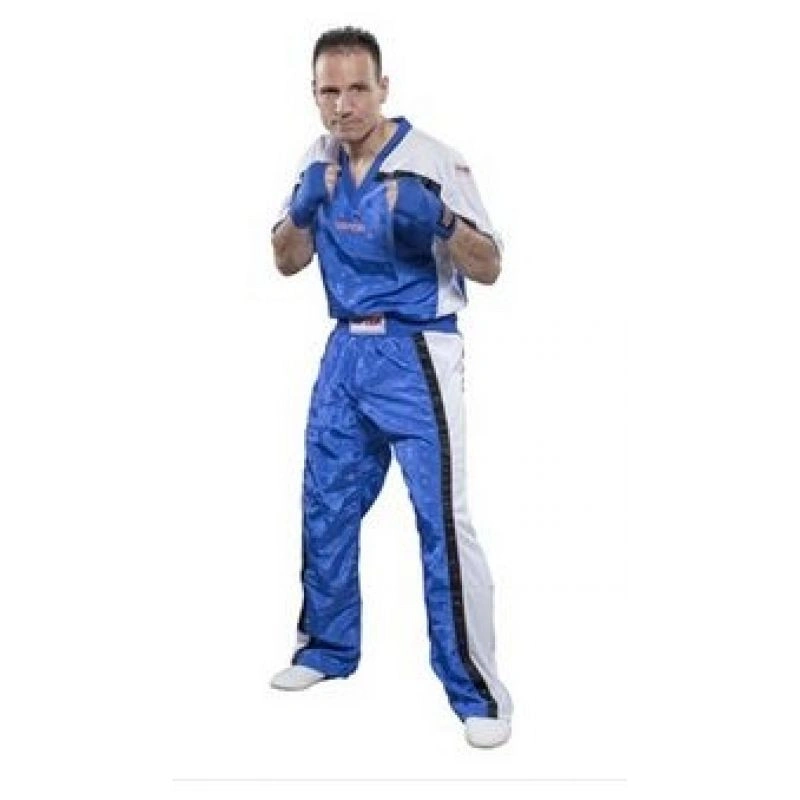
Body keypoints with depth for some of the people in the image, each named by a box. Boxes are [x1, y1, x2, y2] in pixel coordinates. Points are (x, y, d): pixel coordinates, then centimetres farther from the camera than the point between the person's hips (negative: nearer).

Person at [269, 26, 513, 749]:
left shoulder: (431, 160, -12)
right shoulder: (318, 162, 5)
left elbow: (489, 268, -9)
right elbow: (288, 263, 10)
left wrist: (441, 221, -28)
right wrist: (303, 207, -10)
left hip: (415, 357, -6)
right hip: (346, 354, 6)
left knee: (443, 521, -9)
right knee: (326, 507, 15)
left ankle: (476, 690, 2)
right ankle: (330, 649, 34)